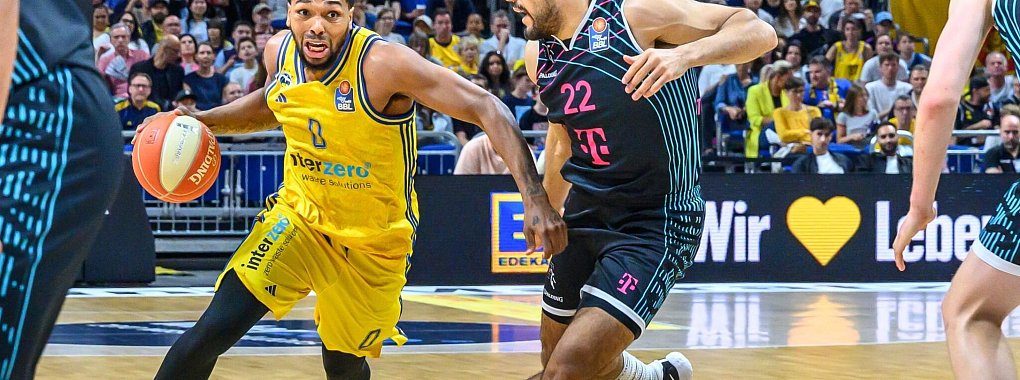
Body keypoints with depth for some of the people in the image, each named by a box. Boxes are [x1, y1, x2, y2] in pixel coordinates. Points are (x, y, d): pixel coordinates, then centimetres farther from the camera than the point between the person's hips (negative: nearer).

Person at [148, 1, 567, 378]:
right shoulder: (278, 52, -10)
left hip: (374, 242, -3)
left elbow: (488, 109, -29)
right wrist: (203, 120, 1)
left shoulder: (384, 64, -28)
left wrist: (535, 198, -37)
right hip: (299, 216, 3)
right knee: (215, 329, -14)